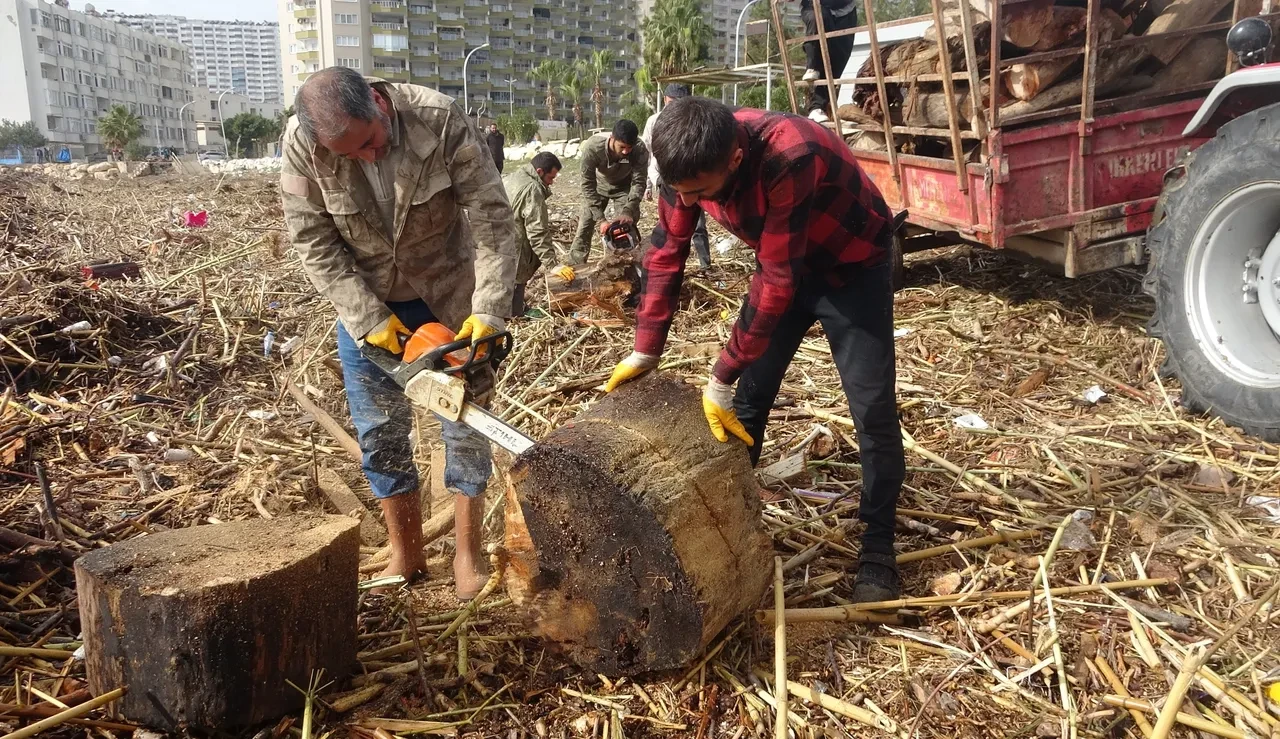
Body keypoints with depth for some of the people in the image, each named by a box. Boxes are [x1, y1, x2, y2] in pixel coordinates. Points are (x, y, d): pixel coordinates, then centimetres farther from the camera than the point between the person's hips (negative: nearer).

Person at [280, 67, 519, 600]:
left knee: (466, 424, 3)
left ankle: (467, 556, 17)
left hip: (448, 292, -1)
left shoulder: (442, 121, -27)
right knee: (380, 433, 6)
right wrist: (367, 318, -21)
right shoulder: (301, 143, -22)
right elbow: (314, 243, -15)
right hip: (364, 300, 2)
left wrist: (488, 312, -30)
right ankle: (405, 556, 23)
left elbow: (493, 218, -23)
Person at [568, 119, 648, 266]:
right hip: (599, 186, 0)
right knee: (584, 226, -3)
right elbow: (588, 185, -32)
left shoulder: (640, 149, -36)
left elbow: (638, 182, -27)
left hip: (624, 187, 0)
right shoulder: (592, 146, -38)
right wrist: (600, 219, -37)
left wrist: (628, 211, -41)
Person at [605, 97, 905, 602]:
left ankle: (878, 551, 6)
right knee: (748, 396, 4)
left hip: (852, 265, -5)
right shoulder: (691, 161, -21)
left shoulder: (790, 157, -40)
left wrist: (720, 379, -30)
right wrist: (645, 351, -10)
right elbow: (667, 251, -10)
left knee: (872, 409, -8)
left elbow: (776, 280, -36)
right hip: (782, 263, 5)